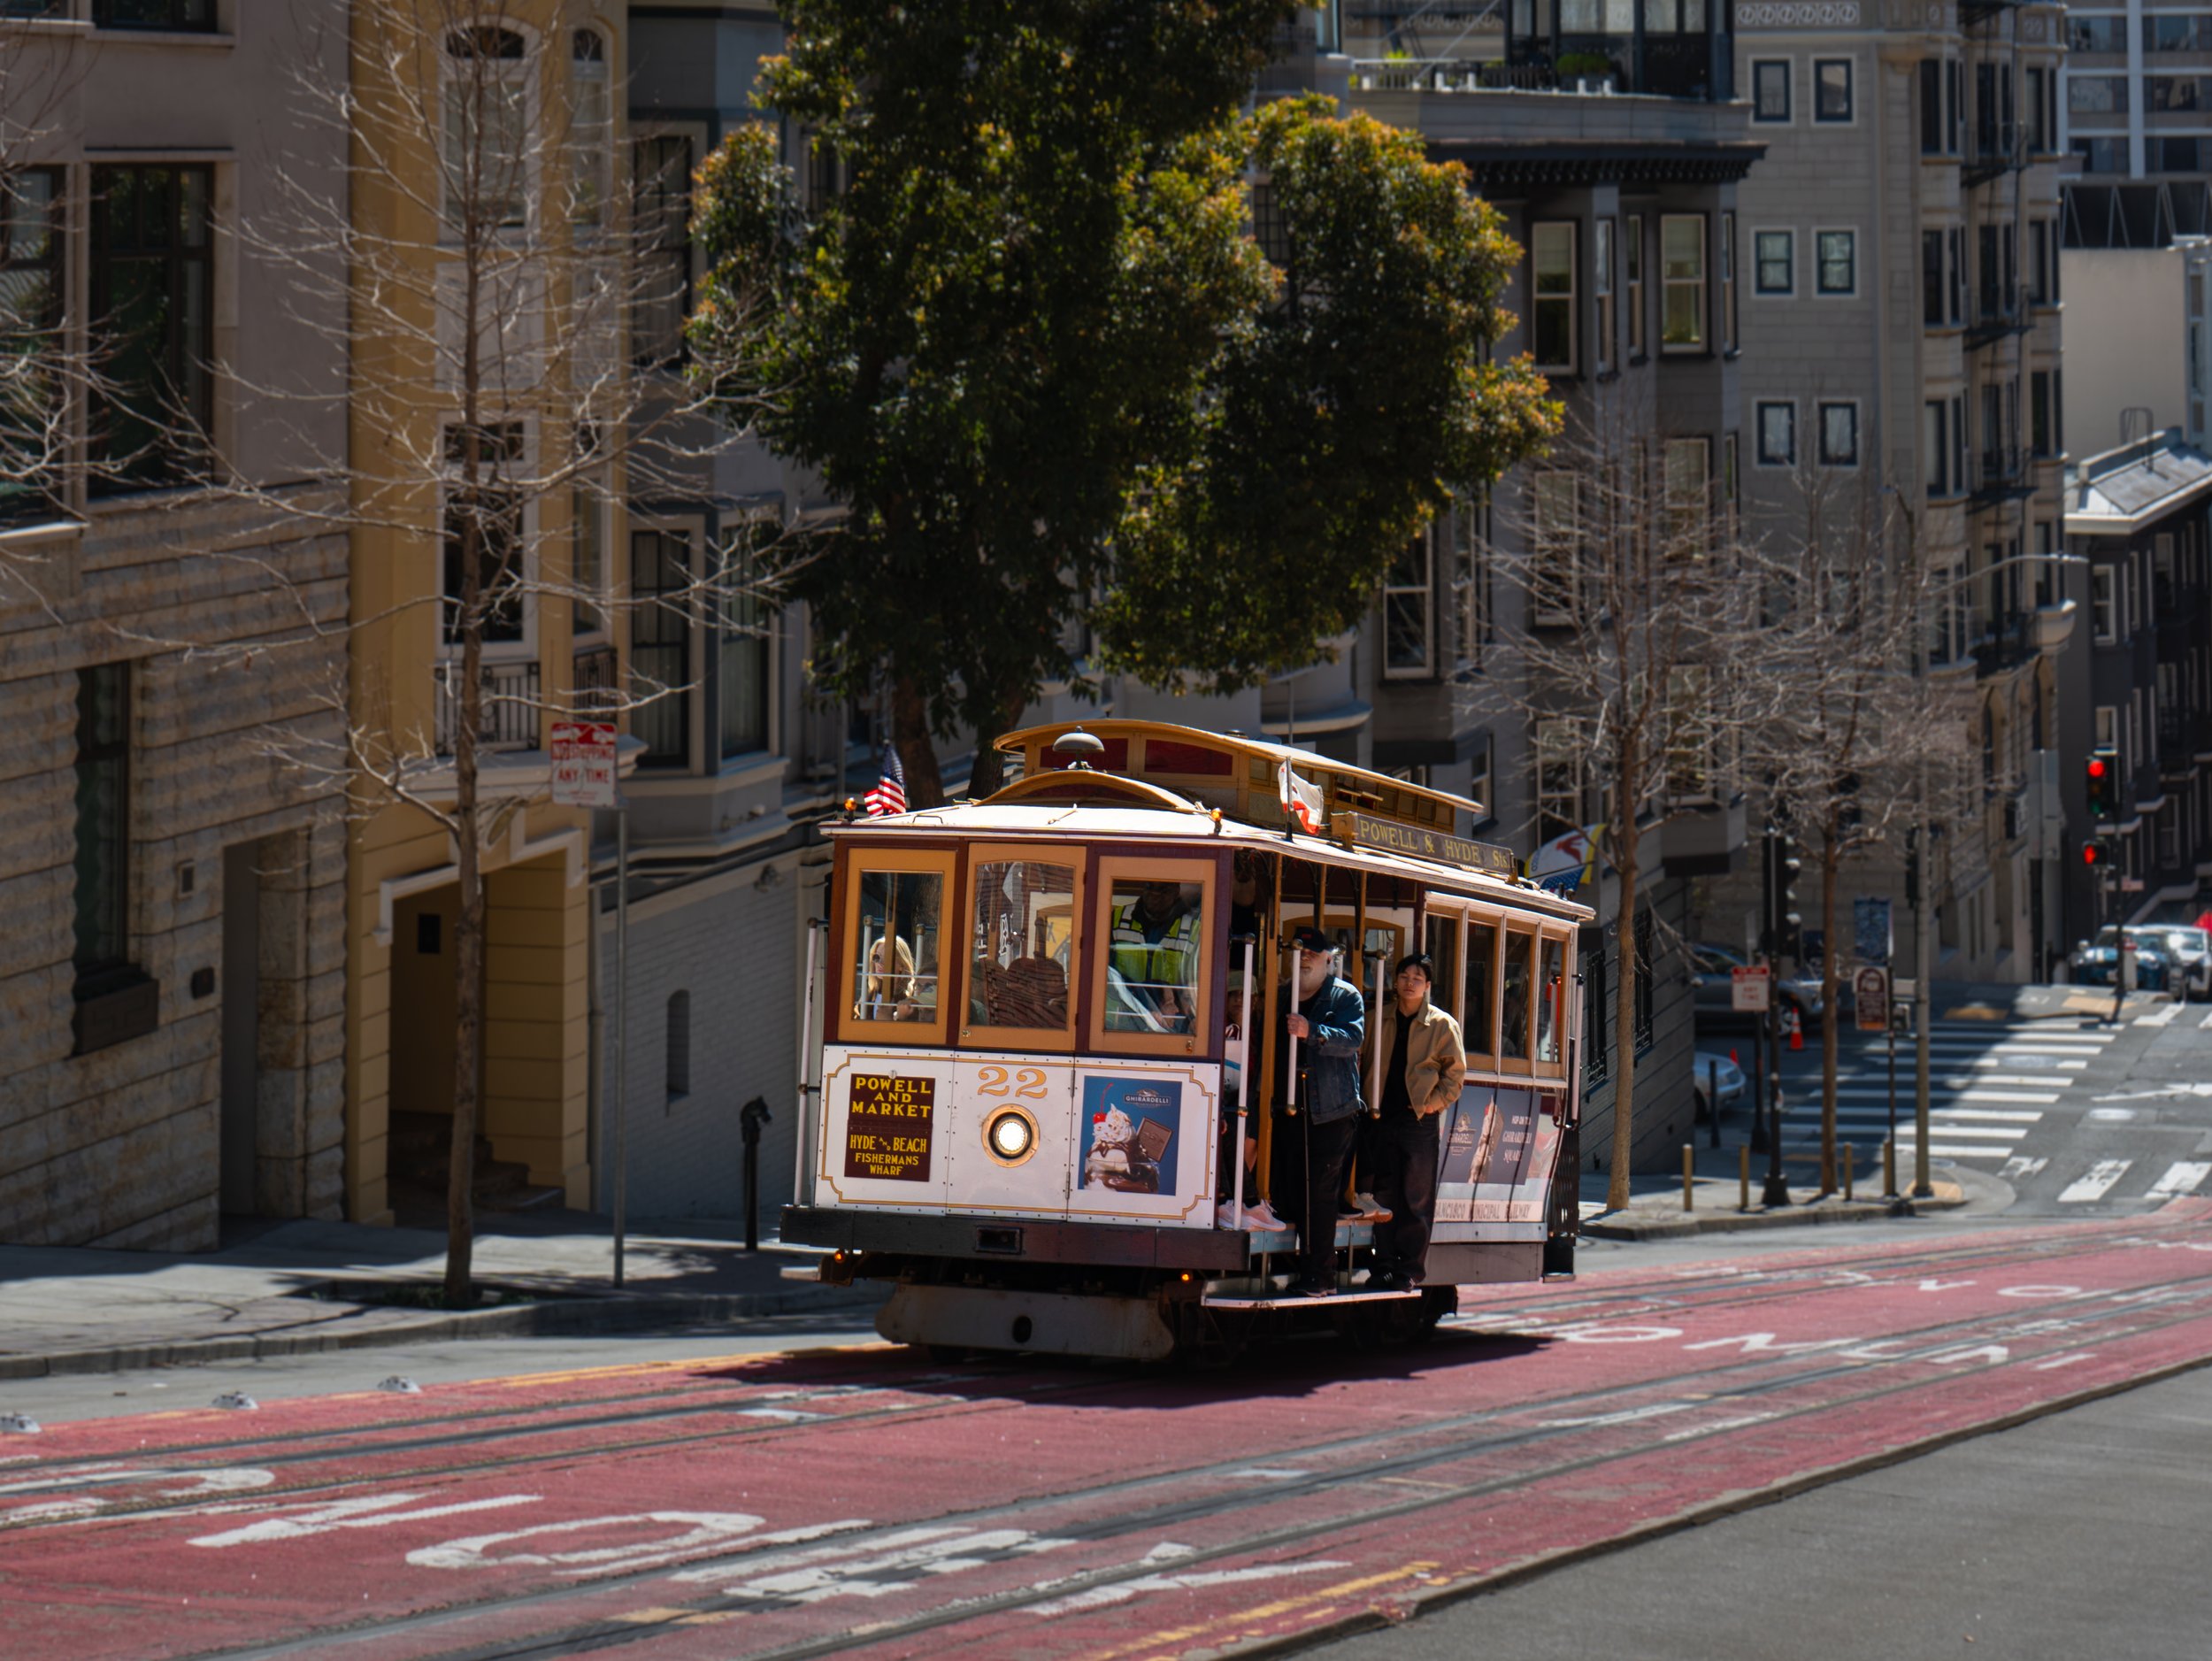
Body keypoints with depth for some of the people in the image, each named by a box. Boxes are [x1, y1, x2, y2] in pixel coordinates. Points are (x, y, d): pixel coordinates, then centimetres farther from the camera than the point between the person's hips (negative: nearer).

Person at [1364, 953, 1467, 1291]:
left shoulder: (1442, 1025, 2)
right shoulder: (1379, 1020, 10)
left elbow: (1455, 1073, 3)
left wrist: (1432, 1104, -6)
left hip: (1420, 1120, -3)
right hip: (1383, 1118, 3)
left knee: (1416, 1198, -3)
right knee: (1384, 1193, 4)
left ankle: (1410, 1268, 0)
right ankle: (1385, 1265, 9)